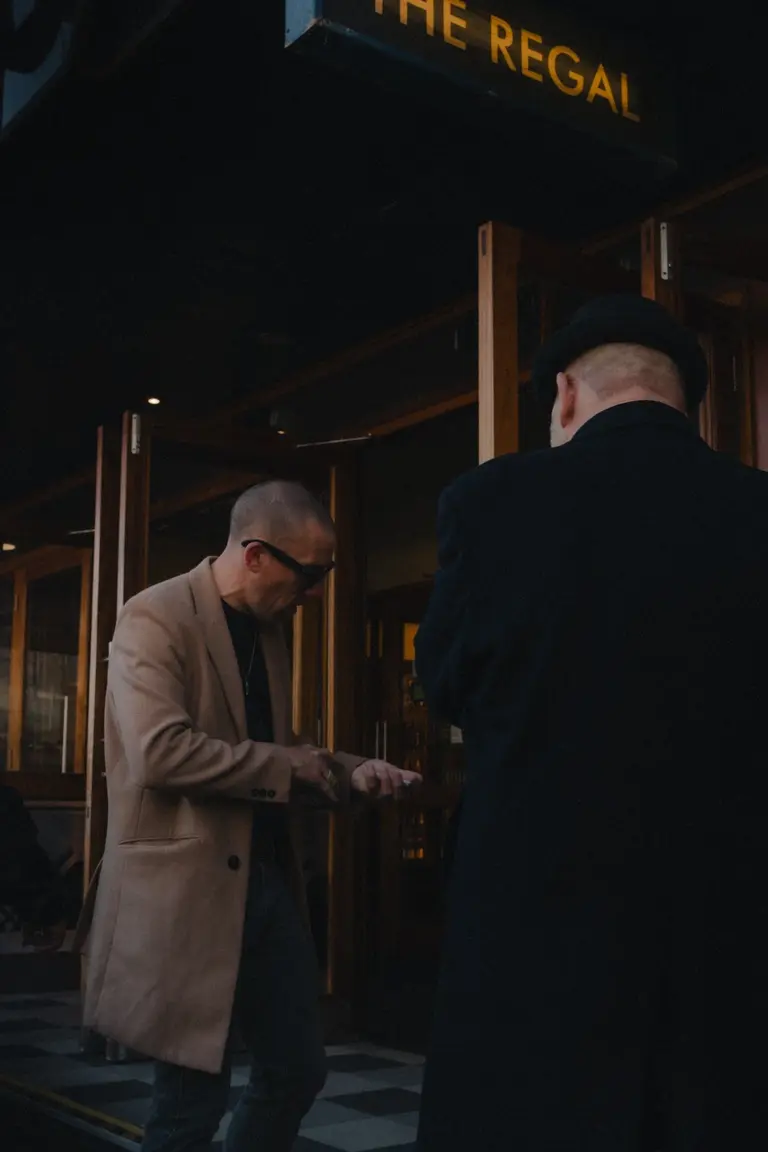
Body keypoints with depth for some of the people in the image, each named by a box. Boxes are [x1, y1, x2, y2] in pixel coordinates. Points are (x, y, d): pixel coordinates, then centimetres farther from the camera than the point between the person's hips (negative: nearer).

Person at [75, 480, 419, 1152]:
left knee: (299, 1071, 15)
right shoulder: (156, 617, -13)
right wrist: (290, 766, -16)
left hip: (268, 876, 8)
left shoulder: (269, 629, 13)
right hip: (188, 887, -8)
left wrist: (349, 772, 6)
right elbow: (159, 750, -26)